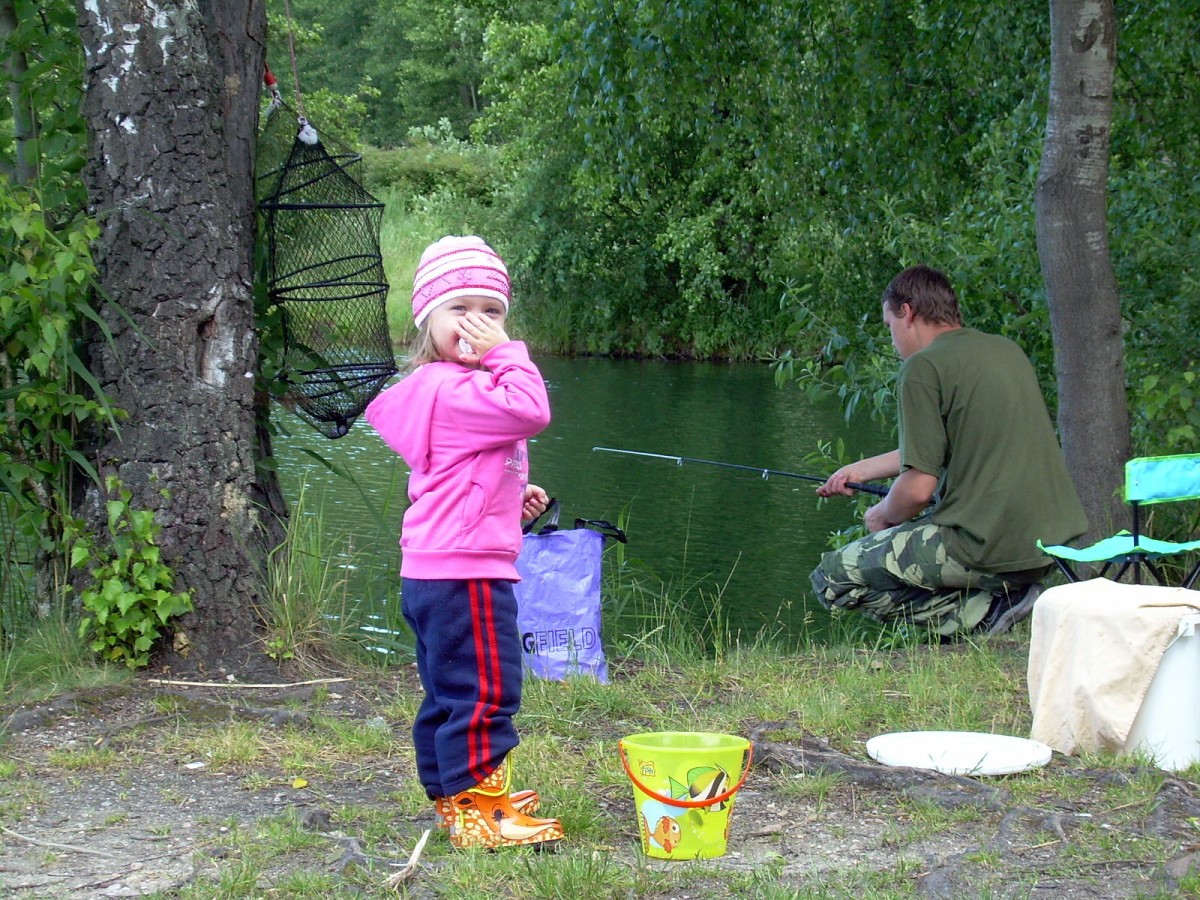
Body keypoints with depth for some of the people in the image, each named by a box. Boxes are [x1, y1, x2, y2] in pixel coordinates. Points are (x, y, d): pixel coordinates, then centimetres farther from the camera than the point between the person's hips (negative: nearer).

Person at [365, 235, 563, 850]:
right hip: (465, 570, -11)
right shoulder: (452, 390, -17)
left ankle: (453, 798, 28)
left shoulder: (446, 387, 18)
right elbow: (530, 411, -30)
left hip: (433, 571, 11)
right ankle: (479, 811, -3)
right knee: (485, 690, -7)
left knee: (449, 694, 18)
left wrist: (514, 495, 14)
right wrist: (506, 355, -18)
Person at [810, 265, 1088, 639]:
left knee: (833, 577, 3)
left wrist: (883, 516, 8)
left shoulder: (923, 367, -10)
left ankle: (982, 613, -7)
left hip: (988, 545, -9)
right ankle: (1005, 593, 9)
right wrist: (863, 469, 37)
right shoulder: (1007, 349, 15)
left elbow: (918, 488, -14)